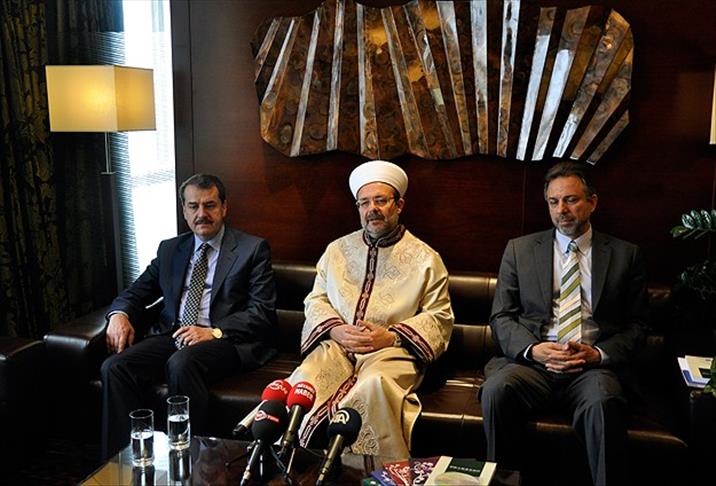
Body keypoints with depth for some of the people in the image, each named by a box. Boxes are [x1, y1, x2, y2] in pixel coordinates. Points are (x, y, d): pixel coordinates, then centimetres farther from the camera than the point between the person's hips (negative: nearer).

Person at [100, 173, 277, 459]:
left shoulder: (253, 249, 4)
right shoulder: (169, 249, 20)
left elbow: (263, 313, -4)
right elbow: (136, 292, 22)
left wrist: (214, 332, -19)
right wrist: (119, 314, -3)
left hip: (225, 340, -4)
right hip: (171, 336, 5)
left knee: (181, 364, -36)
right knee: (115, 366, -22)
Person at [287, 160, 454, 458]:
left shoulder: (425, 258, 9)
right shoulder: (338, 249, 20)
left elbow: (439, 317, 4)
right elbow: (315, 300, 18)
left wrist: (391, 336, -10)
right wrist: (335, 330, -3)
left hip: (391, 350, -2)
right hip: (337, 344, 3)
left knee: (374, 384, -37)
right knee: (303, 382, -29)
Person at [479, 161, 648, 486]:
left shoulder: (625, 255, 13)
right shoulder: (519, 249, 14)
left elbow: (636, 325, 12)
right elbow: (501, 317, 10)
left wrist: (599, 353, -7)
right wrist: (532, 348, -9)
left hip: (594, 365, -1)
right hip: (532, 361, 1)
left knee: (603, 402, -35)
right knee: (495, 390, -31)